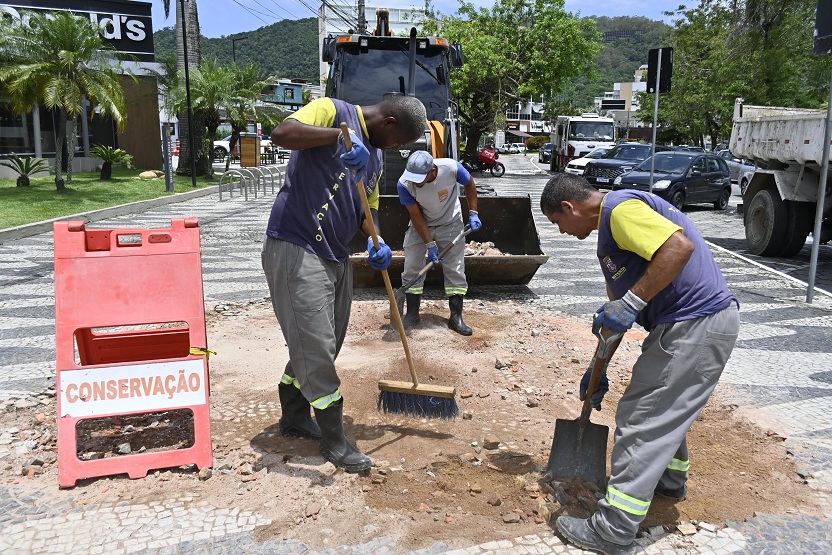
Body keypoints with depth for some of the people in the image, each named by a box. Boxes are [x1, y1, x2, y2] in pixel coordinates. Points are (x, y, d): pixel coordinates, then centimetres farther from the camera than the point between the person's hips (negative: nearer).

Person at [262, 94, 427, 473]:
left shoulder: (374, 156, 17)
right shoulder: (332, 111, -8)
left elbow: (368, 207, 20)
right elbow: (282, 133, -25)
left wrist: (375, 241, 0)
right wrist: (340, 135, -35)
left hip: (336, 256, 9)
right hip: (295, 247, -9)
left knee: (324, 344, 15)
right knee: (316, 345, -4)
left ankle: (295, 417, 34)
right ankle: (334, 441, 7)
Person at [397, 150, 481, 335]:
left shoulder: (451, 168, -30)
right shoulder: (405, 184, -29)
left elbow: (469, 184, -7)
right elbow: (416, 215, -19)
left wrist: (473, 213, -10)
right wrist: (430, 245, -21)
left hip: (450, 224, 0)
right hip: (420, 225, 0)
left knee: (455, 270, -1)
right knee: (411, 268, -3)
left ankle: (456, 317, 9)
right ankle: (412, 314, 13)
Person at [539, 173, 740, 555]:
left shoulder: (621, 208, -13)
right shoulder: (609, 226, 19)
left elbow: (681, 246, -29)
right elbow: (615, 314, 22)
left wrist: (631, 303, -27)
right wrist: (598, 369, 23)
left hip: (695, 326, -11)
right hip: (697, 322, 11)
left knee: (641, 421, -6)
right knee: (668, 406, 28)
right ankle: (670, 479, 51)